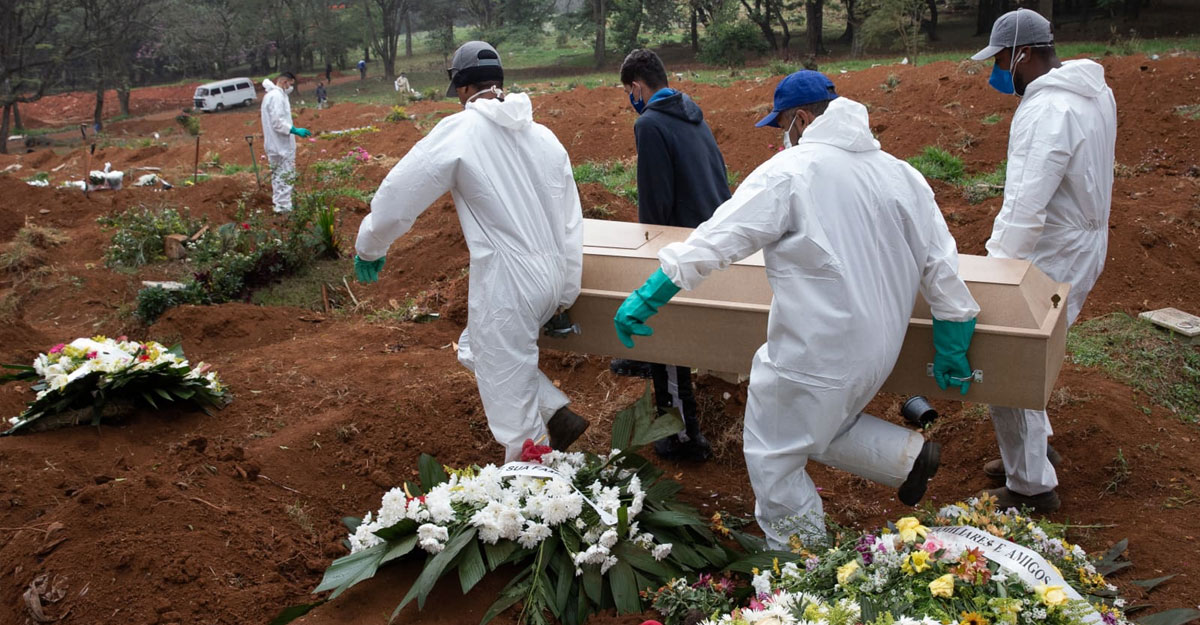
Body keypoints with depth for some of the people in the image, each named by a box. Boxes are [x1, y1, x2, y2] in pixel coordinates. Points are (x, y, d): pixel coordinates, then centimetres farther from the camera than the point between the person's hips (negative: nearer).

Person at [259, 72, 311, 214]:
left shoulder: (272, 95, 15)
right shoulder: (277, 96, -17)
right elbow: (278, 122, -24)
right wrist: (295, 130, -24)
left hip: (275, 145, 11)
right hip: (281, 145, -11)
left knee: (278, 176, 18)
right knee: (285, 177, -5)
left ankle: (280, 205, 28)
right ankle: (284, 207, -3)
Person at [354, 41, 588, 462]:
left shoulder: (459, 131, -7)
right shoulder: (543, 135, 10)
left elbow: (399, 194, -5)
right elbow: (570, 219, 11)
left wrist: (368, 248, 12)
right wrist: (567, 292, 18)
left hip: (506, 282, -7)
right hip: (551, 276, 7)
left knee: (510, 400, 4)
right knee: (475, 352, 25)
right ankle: (557, 415, 20)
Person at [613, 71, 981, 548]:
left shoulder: (789, 172, -13)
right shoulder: (900, 174, 6)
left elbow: (715, 241, -16)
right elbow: (940, 264, 7)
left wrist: (648, 297, -11)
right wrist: (952, 345, 15)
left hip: (814, 358, -8)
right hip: (878, 349, 8)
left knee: (774, 460, 11)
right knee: (819, 431, 30)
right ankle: (909, 455, 17)